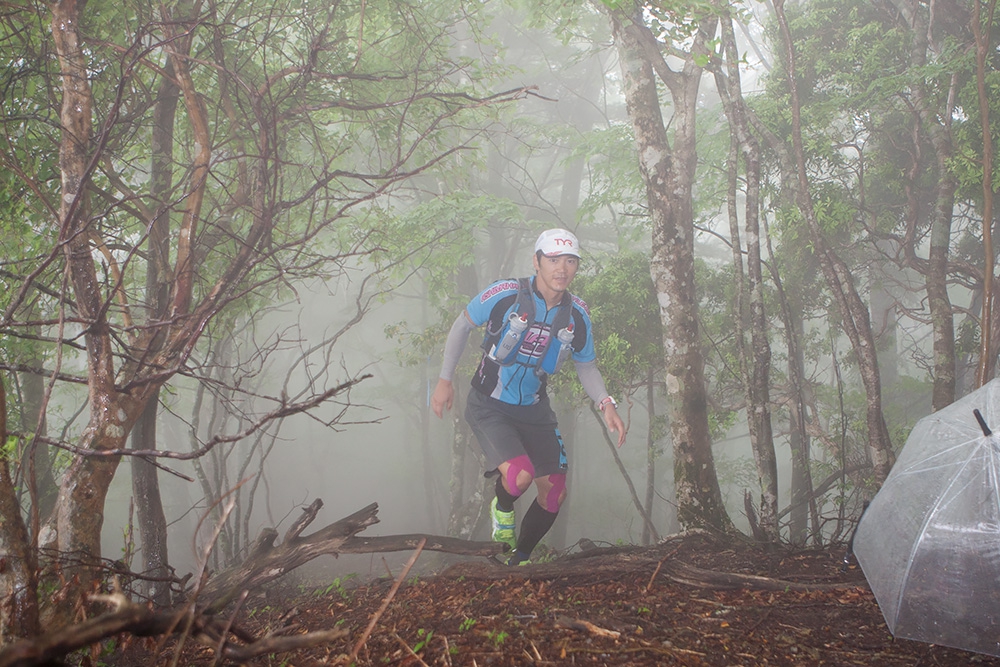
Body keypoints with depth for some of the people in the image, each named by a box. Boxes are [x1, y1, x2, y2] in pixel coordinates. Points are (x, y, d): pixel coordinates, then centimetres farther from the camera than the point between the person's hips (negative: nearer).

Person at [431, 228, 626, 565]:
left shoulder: (577, 315, -8)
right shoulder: (505, 295, -20)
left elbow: (586, 366, 7)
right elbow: (462, 325, -4)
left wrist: (606, 404, -10)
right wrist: (444, 380, -5)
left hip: (534, 410, 5)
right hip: (489, 406, -5)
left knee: (554, 494, 3)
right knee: (519, 475, -27)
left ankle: (519, 562, 28)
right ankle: (502, 508, 11)